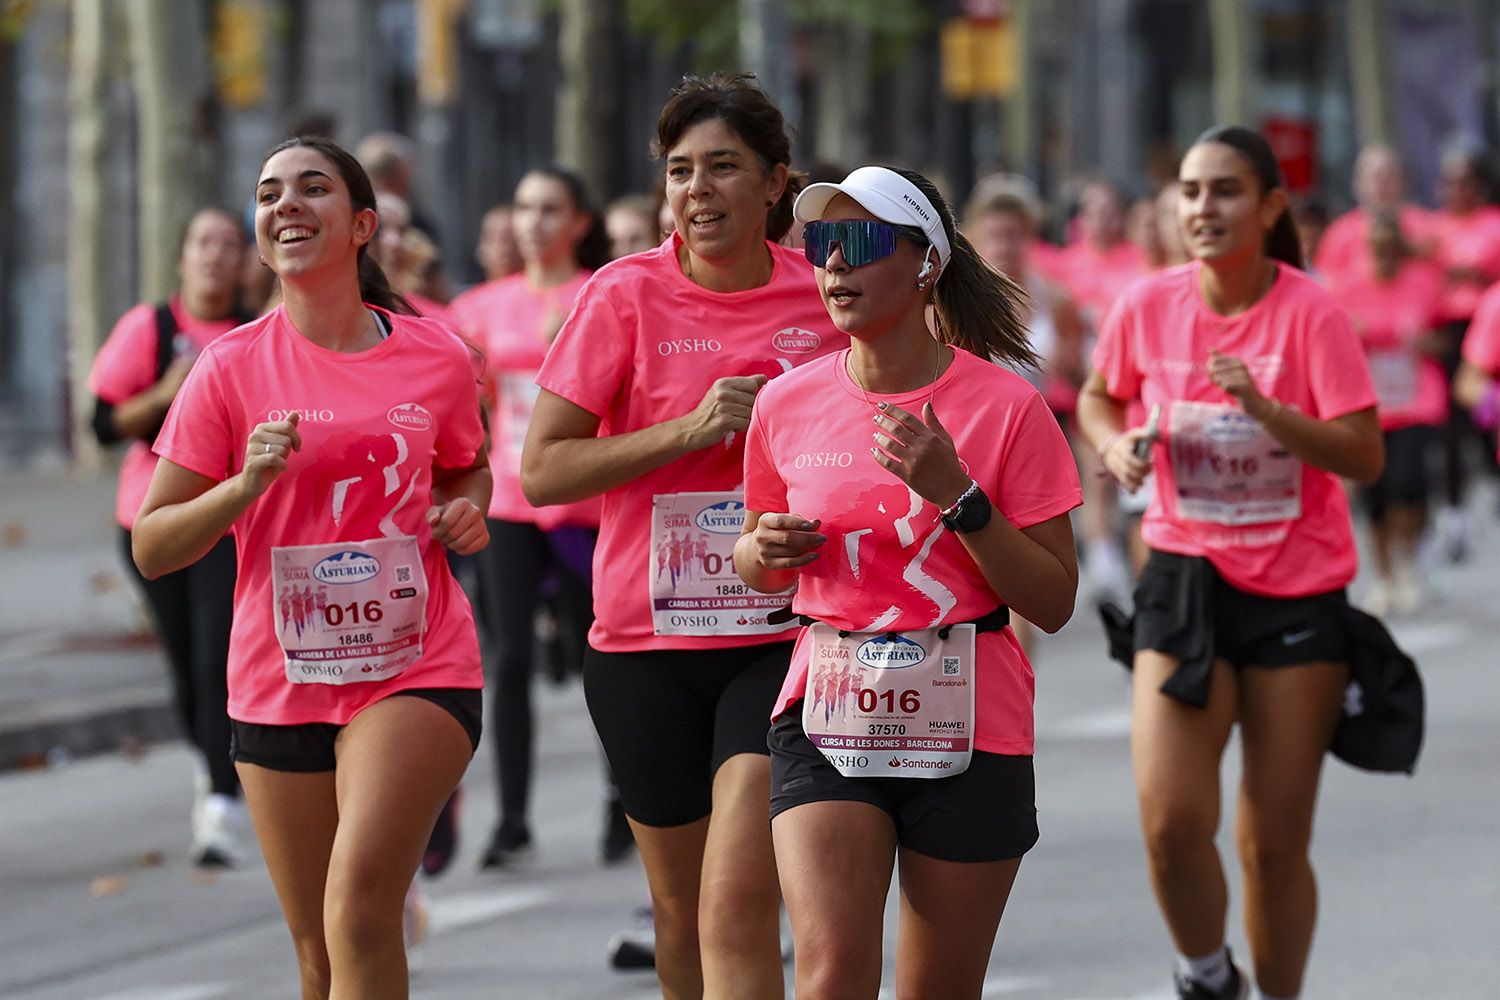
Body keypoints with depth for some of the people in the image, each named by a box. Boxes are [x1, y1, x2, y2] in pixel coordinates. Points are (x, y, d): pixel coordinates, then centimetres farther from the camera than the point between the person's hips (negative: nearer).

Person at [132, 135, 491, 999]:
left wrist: (465, 508, -1)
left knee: (359, 909, -21)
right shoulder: (232, 368, -2)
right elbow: (151, 547, -1)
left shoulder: (438, 358, 0)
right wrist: (245, 485, -18)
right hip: (281, 686, 2)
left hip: (418, 667, -2)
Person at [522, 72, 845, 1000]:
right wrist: (691, 429, -15)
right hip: (646, 643, 1)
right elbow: (542, 471, -6)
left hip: (780, 638, -1)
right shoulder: (627, 294, -4)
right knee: (683, 908, 13)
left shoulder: (823, 297, 0)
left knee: (739, 903, -17)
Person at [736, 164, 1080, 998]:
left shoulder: (1005, 405, -6)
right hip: (828, 718, 1)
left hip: (967, 727, -1)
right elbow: (757, 566, 20)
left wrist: (957, 496, -18)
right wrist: (769, 549, -4)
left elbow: (1055, 603, -7)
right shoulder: (787, 405, 3)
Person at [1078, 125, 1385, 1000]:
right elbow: (1098, 399, 17)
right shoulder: (1149, 306, -3)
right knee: (1171, 821, -12)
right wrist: (1118, 445, -5)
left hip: (1299, 591, -2)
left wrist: (1265, 408, -30)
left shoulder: (1310, 312, -11)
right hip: (1187, 575, 2)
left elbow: (1365, 456, -17)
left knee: (1275, 842, 2)